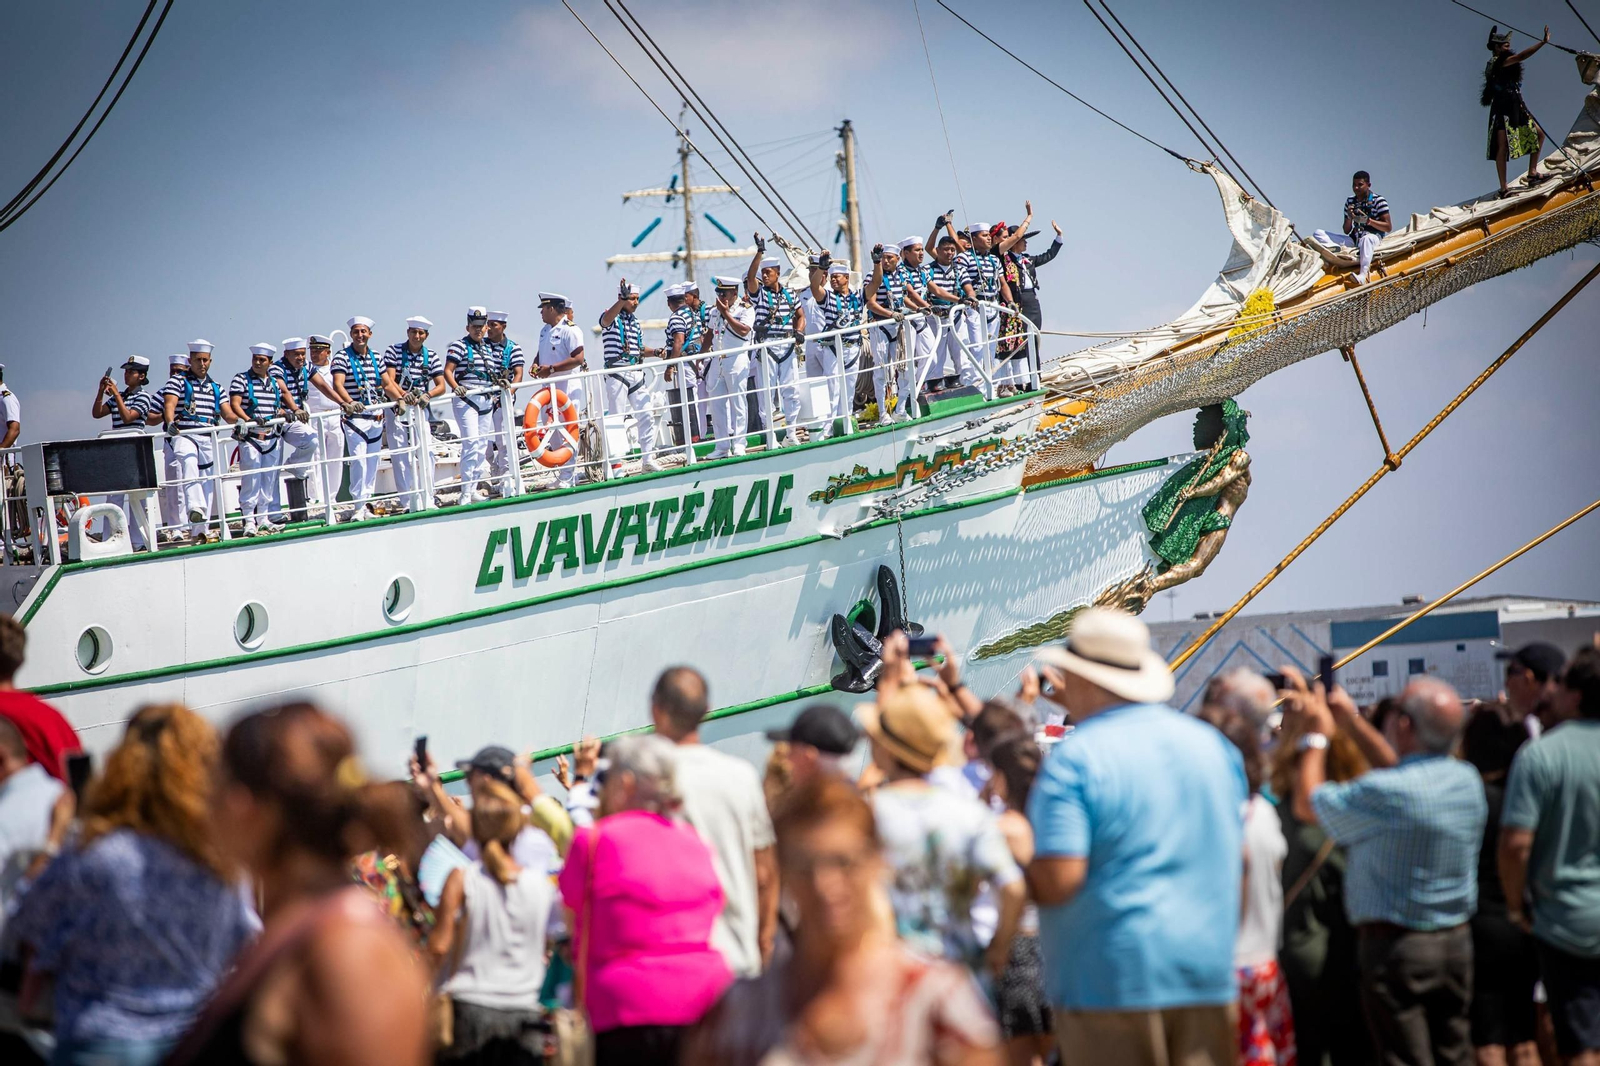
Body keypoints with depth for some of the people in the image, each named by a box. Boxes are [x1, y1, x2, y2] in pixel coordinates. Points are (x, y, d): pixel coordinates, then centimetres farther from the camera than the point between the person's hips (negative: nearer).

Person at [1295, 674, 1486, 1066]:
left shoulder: (1387, 793, -22)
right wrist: (1350, 716, 26)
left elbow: (1308, 803, -6)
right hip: (1457, 944, 7)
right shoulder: (1467, 781, 1)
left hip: (1396, 946, -7)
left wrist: (1317, 734, 7)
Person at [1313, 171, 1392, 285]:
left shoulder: (1378, 201, -2)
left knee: (1367, 238, -45)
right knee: (1318, 234, -7)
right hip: (1353, 240, 6)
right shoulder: (1350, 201, 11)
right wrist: (1349, 218, -10)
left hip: (1373, 238, -6)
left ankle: (1362, 275, -59)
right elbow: (1346, 231, 12)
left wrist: (1368, 221, -19)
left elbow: (1388, 227, -8)